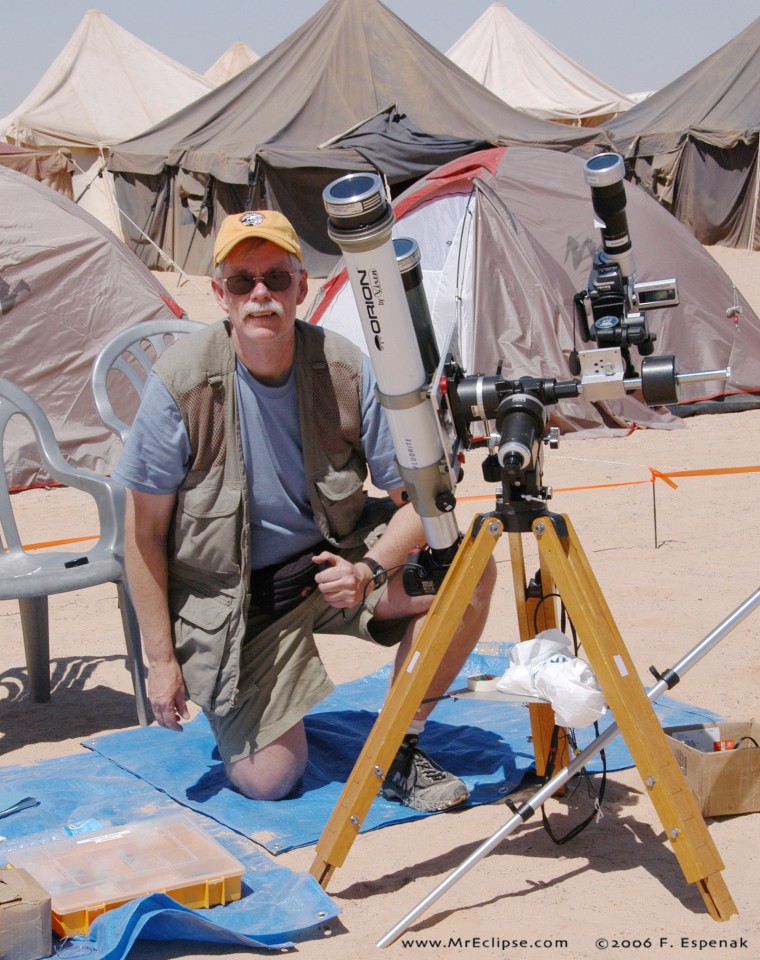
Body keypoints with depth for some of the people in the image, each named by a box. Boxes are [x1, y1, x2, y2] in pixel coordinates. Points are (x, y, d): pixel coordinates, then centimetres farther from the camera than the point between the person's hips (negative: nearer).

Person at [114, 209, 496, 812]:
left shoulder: (348, 371, -15)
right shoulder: (180, 382, -18)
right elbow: (145, 529, -9)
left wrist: (370, 569, -28)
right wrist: (161, 658, -9)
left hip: (334, 559, 2)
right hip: (228, 590, -2)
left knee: (468, 574, -23)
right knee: (268, 778, -9)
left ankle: (398, 748, -3)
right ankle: (230, 698, 27)